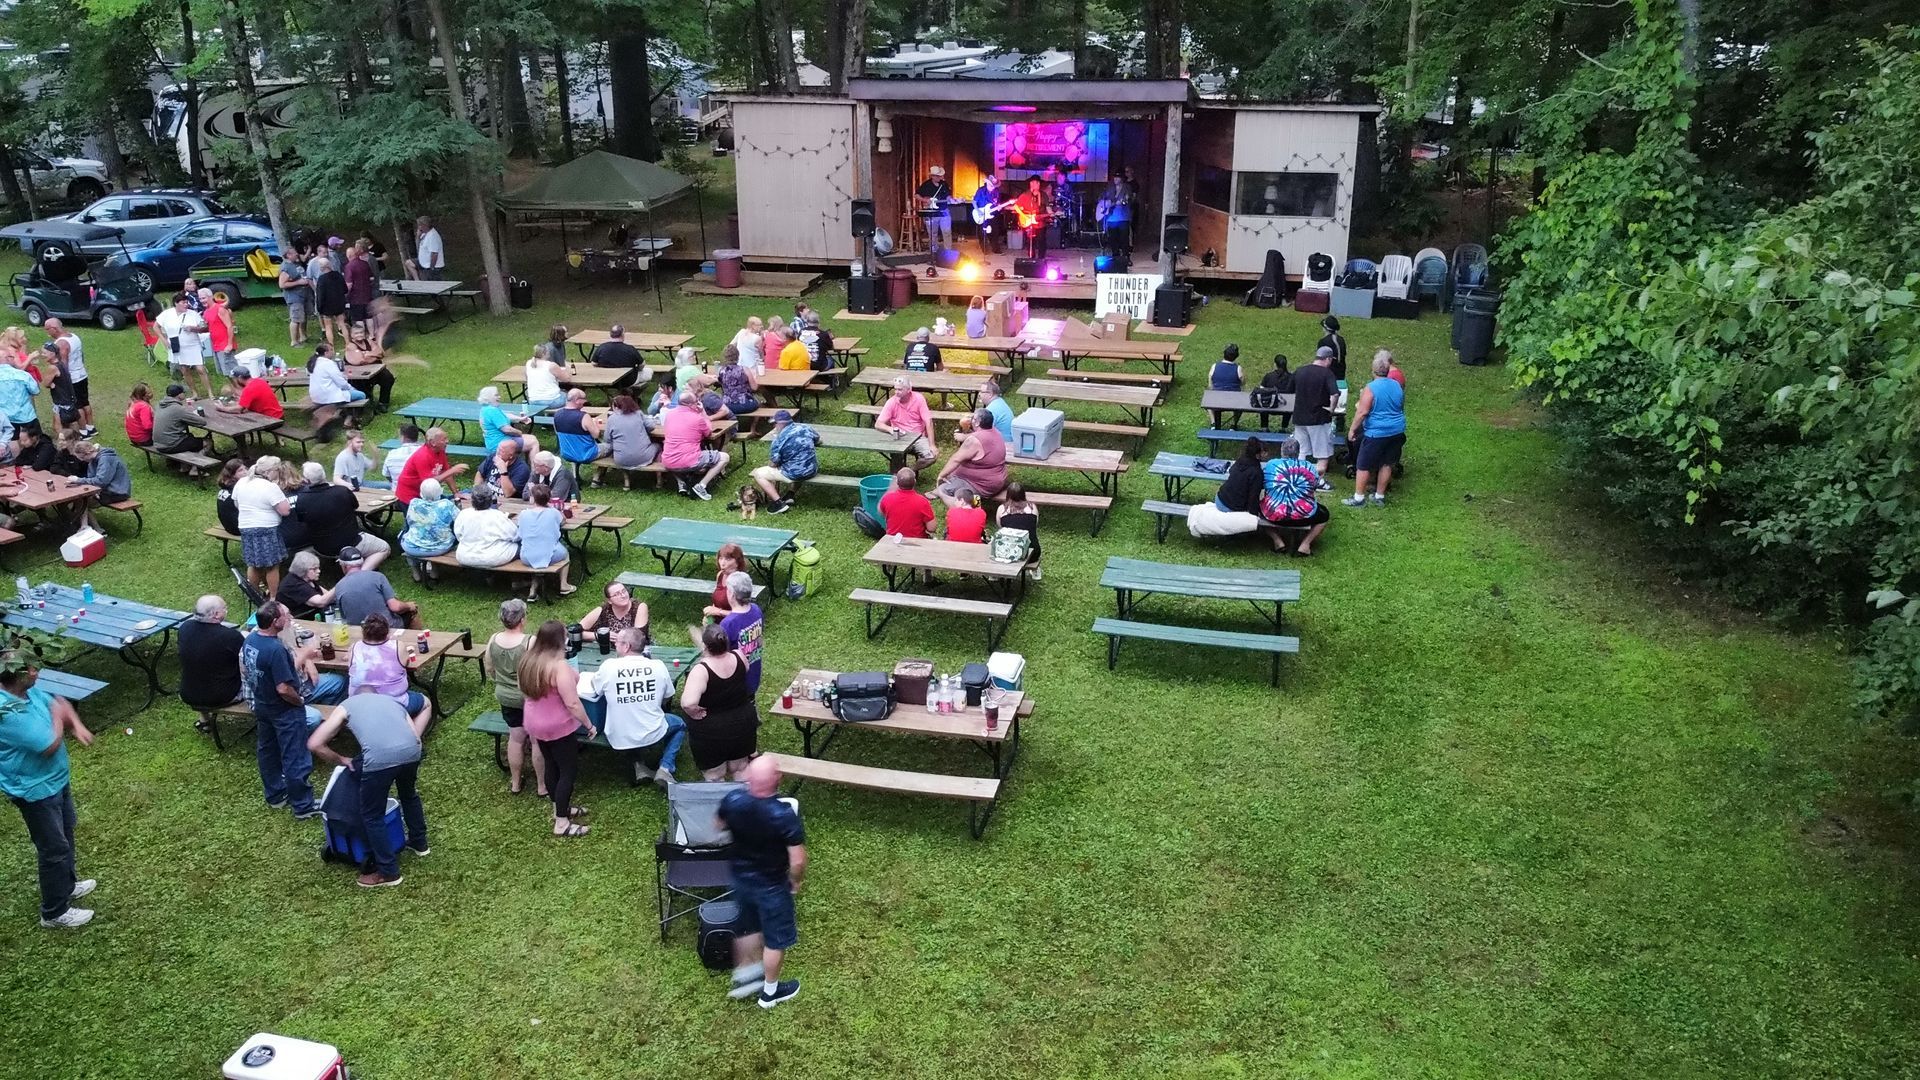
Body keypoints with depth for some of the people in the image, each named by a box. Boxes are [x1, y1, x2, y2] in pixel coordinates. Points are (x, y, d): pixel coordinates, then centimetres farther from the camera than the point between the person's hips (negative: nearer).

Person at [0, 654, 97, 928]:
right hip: (36, 790, -9)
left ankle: (67, 885, 48)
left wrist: (77, 725, -9)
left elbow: (58, 703, 11)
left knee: (65, 832, 27)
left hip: (55, 779, 10)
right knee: (54, 849, 4)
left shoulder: (28, 691, -7)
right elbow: (50, 746, -31)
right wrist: (58, 719, -14)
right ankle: (54, 913, 20)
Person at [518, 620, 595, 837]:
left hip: (536, 723, 8)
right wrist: (589, 725, -16)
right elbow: (572, 704, -27)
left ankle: (560, 808, 37)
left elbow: (525, 691, 13)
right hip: (558, 726, -8)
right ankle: (561, 823, 9)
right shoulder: (559, 666, -29)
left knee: (552, 766, 22)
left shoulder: (529, 660, -3)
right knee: (569, 771, 4)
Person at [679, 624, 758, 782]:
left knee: (714, 777, 16)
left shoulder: (701, 670, -29)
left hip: (710, 732, -5)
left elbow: (688, 703, -41)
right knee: (740, 769, 25)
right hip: (741, 725, 5)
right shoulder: (739, 657, -12)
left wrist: (694, 713, -19)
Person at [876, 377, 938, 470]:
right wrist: (890, 429, -31)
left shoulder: (918, 399, -9)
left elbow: (928, 422, -10)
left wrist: (932, 445, -17)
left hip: (918, 437, 1)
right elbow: (878, 424, -9)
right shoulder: (891, 402, -7)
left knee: (931, 456, -23)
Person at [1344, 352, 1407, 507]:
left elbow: (1362, 412, -19)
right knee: (1387, 464, 15)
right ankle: (1380, 496, 22)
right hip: (1397, 432, 7)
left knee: (1363, 465, 3)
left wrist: (1352, 429, -11)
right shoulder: (1397, 386, 6)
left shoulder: (1371, 388, -16)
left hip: (1377, 433, -7)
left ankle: (1359, 498, 7)